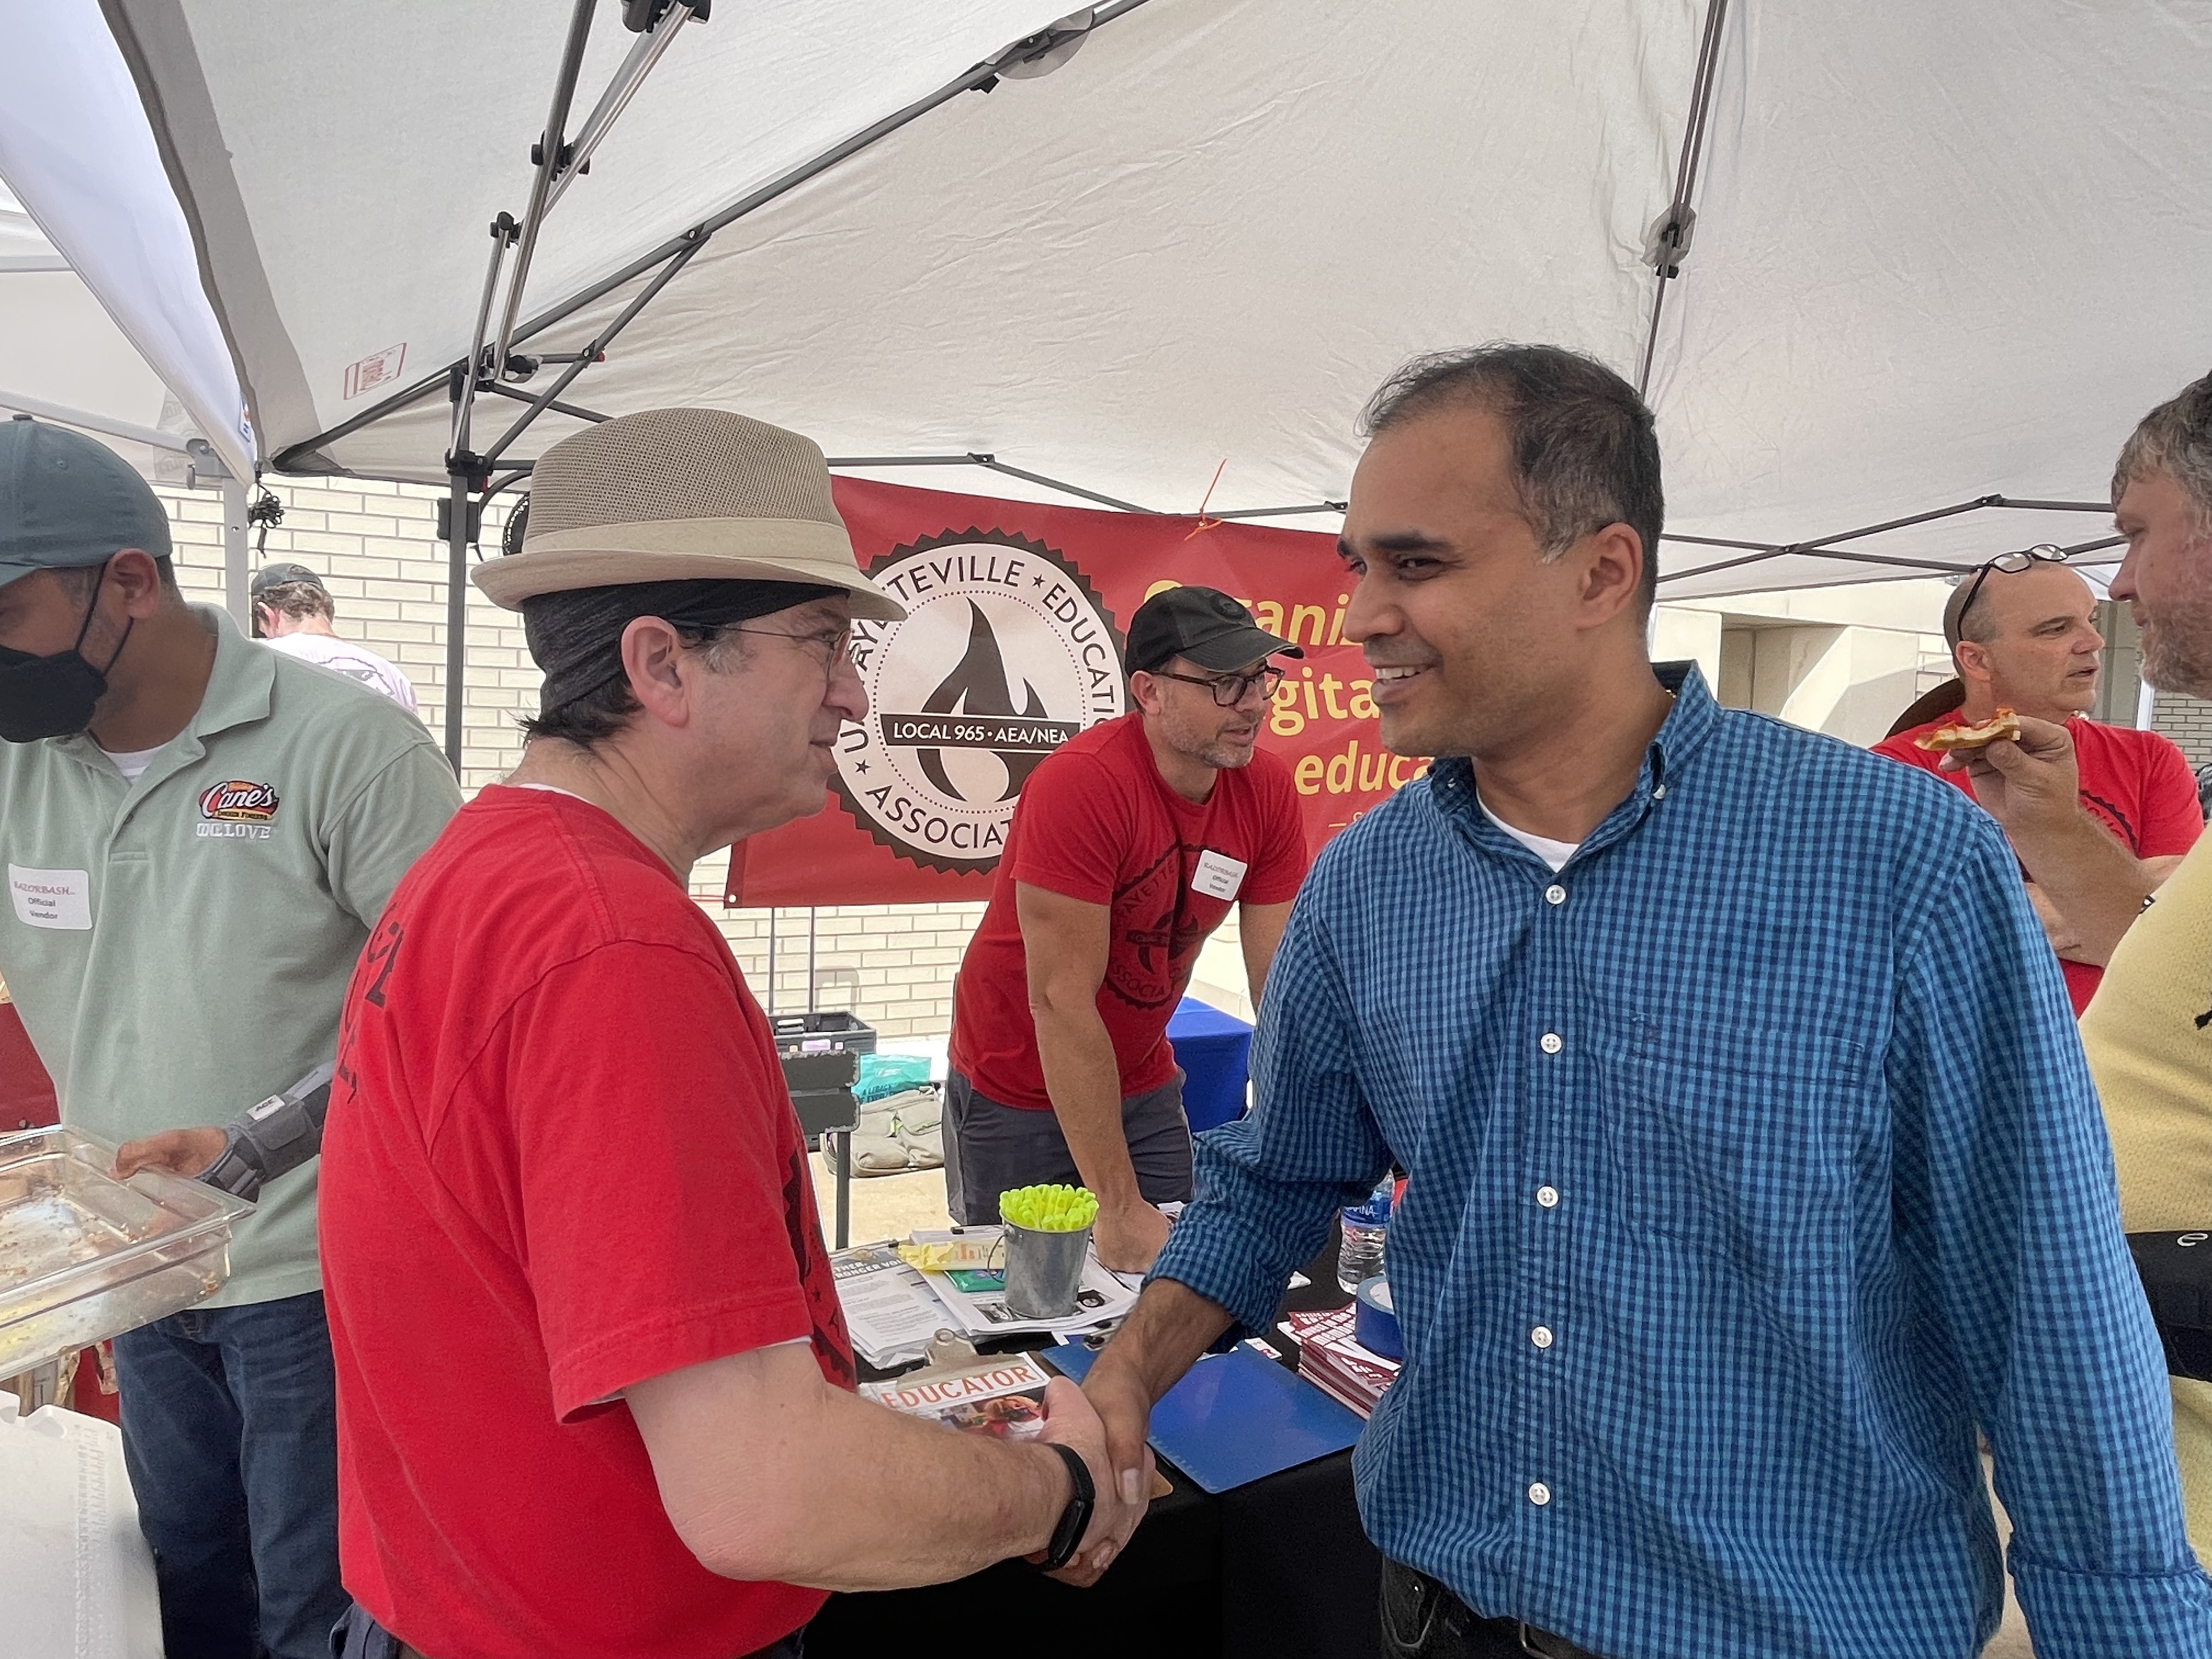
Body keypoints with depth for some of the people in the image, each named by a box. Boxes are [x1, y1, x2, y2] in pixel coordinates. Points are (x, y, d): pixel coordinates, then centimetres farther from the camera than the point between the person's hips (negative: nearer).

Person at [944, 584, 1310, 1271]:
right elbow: (1061, 1004, -29)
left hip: (1143, 1083, 5)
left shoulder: (1267, 791, -11)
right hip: (1015, 1092, -4)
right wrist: (1118, 1204, -28)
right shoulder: (1080, 784, -29)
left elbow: (1282, 985, -9)